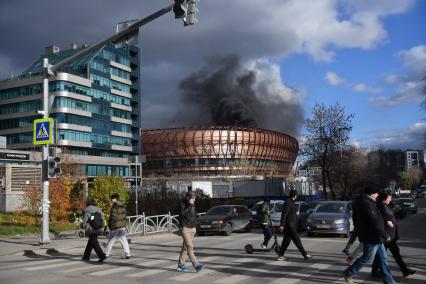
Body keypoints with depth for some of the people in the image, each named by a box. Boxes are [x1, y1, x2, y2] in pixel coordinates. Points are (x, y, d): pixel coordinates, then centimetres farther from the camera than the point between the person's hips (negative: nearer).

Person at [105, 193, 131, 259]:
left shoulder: (114, 207, -13)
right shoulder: (122, 206, 10)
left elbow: (113, 218, -15)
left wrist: (110, 226, -7)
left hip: (115, 227, -7)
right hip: (122, 226, 7)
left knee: (111, 241, 5)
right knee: (124, 241, 6)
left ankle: (106, 254, 14)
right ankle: (127, 254, 2)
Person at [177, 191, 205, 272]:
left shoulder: (193, 205, 11)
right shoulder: (183, 204, -9)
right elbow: (182, 214, -23)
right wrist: (189, 205, -22)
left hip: (192, 228, 7)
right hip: (185, 228, -7)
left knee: (185, 247, 11)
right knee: (190, 246, -13)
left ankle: (181, 264, 18)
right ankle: (196, 264, -18)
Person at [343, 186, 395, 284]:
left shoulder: (366, 203, 12)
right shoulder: (366, 204, -23)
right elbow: (374, 222, -26)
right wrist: (385, 235, -19)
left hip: (376, 237, 11)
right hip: (371, 237, -11)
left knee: (383, 258, 15)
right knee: (367, 258, 1)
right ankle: (348, 273, 14)